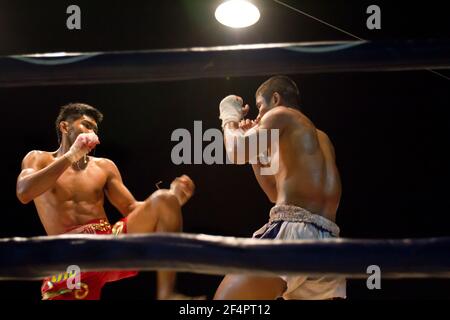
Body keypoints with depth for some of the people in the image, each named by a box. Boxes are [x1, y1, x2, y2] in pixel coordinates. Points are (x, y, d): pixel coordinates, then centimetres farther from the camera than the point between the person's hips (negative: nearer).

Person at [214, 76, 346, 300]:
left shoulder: (282, 114, 8)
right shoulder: (319, 138, 31)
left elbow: (237, 153, -2)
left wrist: (230, 118, 17)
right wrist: (256, 150, 35)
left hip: (295, 231, -8)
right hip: (328, 245, 8)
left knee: (225, 298, -8)